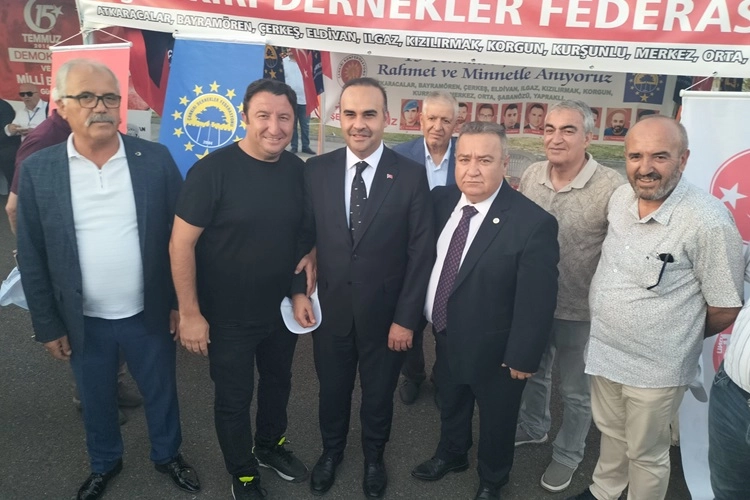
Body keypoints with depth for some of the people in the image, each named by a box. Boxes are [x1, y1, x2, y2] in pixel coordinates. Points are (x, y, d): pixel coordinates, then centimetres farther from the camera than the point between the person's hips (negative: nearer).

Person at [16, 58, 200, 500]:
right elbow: (32, 257, -2)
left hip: (149, 314, 0)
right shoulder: (38, 170, -7)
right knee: (96, 401, 21)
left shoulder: (156, 159, -9)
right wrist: (48, 326, 0)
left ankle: (168, 455, 45)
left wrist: (182, 302, -3)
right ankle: (105, 463, 48)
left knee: (161, 393, 18)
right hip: (84, 322, 1)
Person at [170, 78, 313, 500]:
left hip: (283, 309, 5)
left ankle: (272, 445, 51)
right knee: (234, 398, 14)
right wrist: (189, 313, -17)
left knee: (279, 382, 24)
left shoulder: (299, 171, -5)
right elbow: (181, 243, -17)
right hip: (227, 317, -4)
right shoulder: (213, 170, -19)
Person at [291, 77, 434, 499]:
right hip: (330, 307, 2)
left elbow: (421, 252, -10)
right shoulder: (316, 170, -4)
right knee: (332, 389, 22)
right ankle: (331, 451, 50)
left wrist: (407, 318, -10)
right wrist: (299, 291, -5)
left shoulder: (412, 175, -11)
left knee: (379, 393, 19)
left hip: (385, 313, -1)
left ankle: (374, 458, 47)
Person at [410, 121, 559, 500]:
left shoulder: (533, 223, -26)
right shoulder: (442, 200, -9)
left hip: (493, 350, -5)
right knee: (450, 405, 29)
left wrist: (522, 357, -15)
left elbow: (536, 302, -21)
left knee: (496, 421, 22)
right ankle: (451, 455, 57)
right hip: (446, 337, 5)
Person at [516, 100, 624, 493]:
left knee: (576, 392, 18)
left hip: (580, 311, -4)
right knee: (531, 372, 26)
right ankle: (531, 427, 52)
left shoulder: (611, 187, -21)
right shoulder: (531, 175, -4)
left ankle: (567, 454, 41)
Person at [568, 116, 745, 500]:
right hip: (603, 351, 6)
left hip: (655, 368, -6)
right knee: (610, 432, 28)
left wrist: (676, 337, 0)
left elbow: (726, 309, -15)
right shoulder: (620, 197, -4)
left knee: (645, 453, 17)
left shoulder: (708, 221, -24)